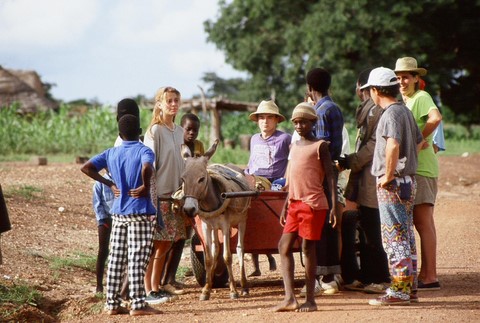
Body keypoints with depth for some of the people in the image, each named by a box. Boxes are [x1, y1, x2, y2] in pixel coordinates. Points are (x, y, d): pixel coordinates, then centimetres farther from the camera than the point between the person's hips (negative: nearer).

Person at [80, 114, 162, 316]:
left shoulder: (111, 153, 9)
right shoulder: (144, 151, -8)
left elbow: (86, 168, 5)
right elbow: (147, 168, -30)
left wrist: (110, 184, 8)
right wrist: (145, 187, -14)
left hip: (118, 212, 5)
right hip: (140, 211, -5)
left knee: (116, 258, 8)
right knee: (137, 259, -4)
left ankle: (112, 304, 10)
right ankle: (138, 305, -4)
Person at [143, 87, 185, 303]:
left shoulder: (179, 131, 12)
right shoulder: (155, 130, -10)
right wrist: (151, 196, -17)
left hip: (174, 193, 7)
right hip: (159, 194, -7)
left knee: (166, 244, 11)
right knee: (153, 243, -4)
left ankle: (156, 287, 19)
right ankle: (148, 291, 0)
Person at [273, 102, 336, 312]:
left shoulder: (320, 146, -4)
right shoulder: (294, 147, 16)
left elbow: (330, 177, -8)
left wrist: (334, 206, -16)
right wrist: (285, 207, 19)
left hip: (313, 203, -7)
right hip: (295, 204, 7)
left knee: (308, 248, -3)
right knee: (284, 246, 1)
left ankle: (310, 300, 4)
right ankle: (290, 298, 2)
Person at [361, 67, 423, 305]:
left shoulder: (391, 113, -15)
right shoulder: (405, 111, 15)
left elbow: (393, 145, -29)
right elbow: (419, 142, 25)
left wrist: (388, 176, -22)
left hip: (393, 184, -10)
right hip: (408, 180, 10)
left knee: (394, 237, -7)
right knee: (406, 236, 13)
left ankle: (399, 290, -7)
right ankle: (410, 288, 18)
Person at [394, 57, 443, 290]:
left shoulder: (421, 97, -8)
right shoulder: (404, 102, 21)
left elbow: (436, 117, -28)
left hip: (422, 168, -10)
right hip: (409, 168, 10)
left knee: (423, 222, -11)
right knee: (419, 222, 13)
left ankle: (430, 277, -12)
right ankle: (425, 274, 19)